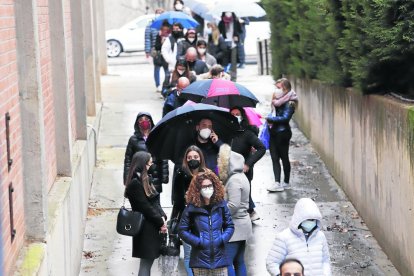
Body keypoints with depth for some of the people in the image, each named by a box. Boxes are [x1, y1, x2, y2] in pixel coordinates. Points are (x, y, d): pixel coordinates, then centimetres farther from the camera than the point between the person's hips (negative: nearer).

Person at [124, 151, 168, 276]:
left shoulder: (145, 179, 12)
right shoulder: (135, 183, -16)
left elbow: (155, 202, 11)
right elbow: (145, 207, -17)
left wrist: (162, 217, -3)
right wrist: (160, 222, -10)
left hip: (151, 227, 9)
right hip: (145, 229, -9)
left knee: (148, 261, 12)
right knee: (146, 262, -5)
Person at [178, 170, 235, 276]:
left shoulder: (221, 205, 4)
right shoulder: (191, 208, -3)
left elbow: (230, 226, 11)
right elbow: (182, 230, -1)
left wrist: (222, 239, -6)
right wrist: (198, 242, -10)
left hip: (219, 258, 2)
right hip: (200, 258, -2)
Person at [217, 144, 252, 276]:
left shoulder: (234, 180, -17)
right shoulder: (240, 176, 13)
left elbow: (233, 205, -23)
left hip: (234, 227, -10)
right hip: (242, 224, 10)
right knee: (239, 262, 12)